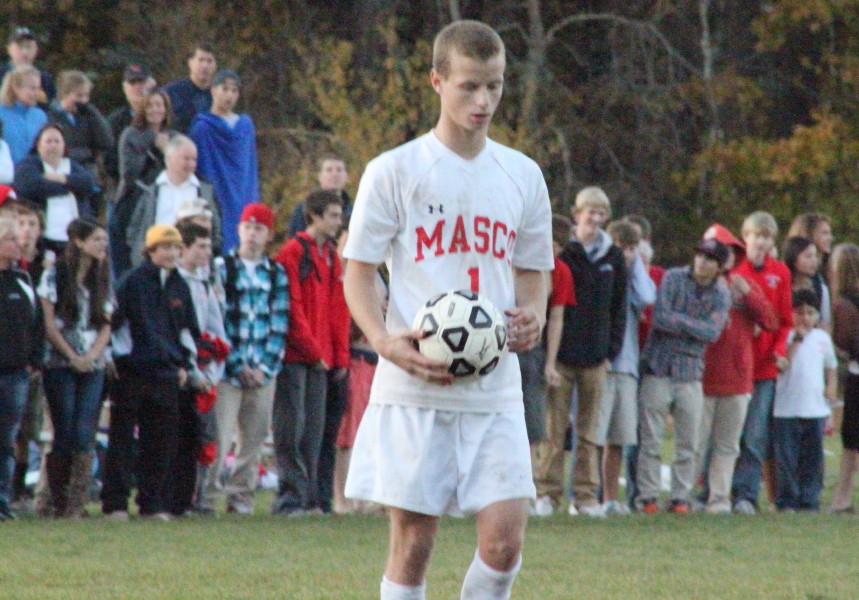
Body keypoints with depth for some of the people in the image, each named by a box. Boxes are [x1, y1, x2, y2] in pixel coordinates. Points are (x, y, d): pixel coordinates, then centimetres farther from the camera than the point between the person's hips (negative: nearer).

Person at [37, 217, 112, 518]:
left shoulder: (102, 279, 13)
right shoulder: (54, 275, 0)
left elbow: (106, 324, 10)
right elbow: (48, 323, -4)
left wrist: (91, 355, -7)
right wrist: (72, 357, -10)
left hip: (93, 366, 3)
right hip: (61, 365, -3)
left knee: (84, 434, -7)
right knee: (65, 434, -4)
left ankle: (77, 502, -10)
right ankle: (59, 501, 3)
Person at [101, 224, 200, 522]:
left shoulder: (180, 287, 14)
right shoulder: (133, 282, -3)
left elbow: (188, 330, 21)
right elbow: (117, 323, -4)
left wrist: (185, 364, 10)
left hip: (166, 375, 5)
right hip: (132, 372, -5)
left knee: (161, 442, 5)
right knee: (121, 440, -3)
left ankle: (152, 503, 11)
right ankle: (115, 504, -1)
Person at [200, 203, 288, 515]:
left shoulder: (277, 274, 11)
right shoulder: (222, 267, 1)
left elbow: (280, 324, 7)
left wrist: (265, 366, -5)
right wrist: (238, 365, -8)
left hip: (263, 370, 4)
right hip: (228, 370, -4)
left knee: (254, 438, 5)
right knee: (219, 436, -9)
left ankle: (241, 497, 14)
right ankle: (206, 497, -4)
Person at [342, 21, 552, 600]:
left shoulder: (522, 175, 12)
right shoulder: (395, 171, 0)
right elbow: (358, 271, 1)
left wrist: (531, 317, -3)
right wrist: (386, 341, -17)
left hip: (495, 385, 3)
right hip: (414, 387, -3)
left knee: (505, 536, -8)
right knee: (412, 541, -1)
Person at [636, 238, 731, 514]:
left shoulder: (721, 295, 6)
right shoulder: (673, 278, 0)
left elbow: (712, 333, -8)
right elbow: (660, 316, -12)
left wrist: (679, 321, -9)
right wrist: (695, 326, -7)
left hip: (690, 372, 2)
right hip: (658, 367, -2)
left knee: (688, 444, 2)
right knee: (651, 439, -3)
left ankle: (680, 497, 9)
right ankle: (647, 497, 2)